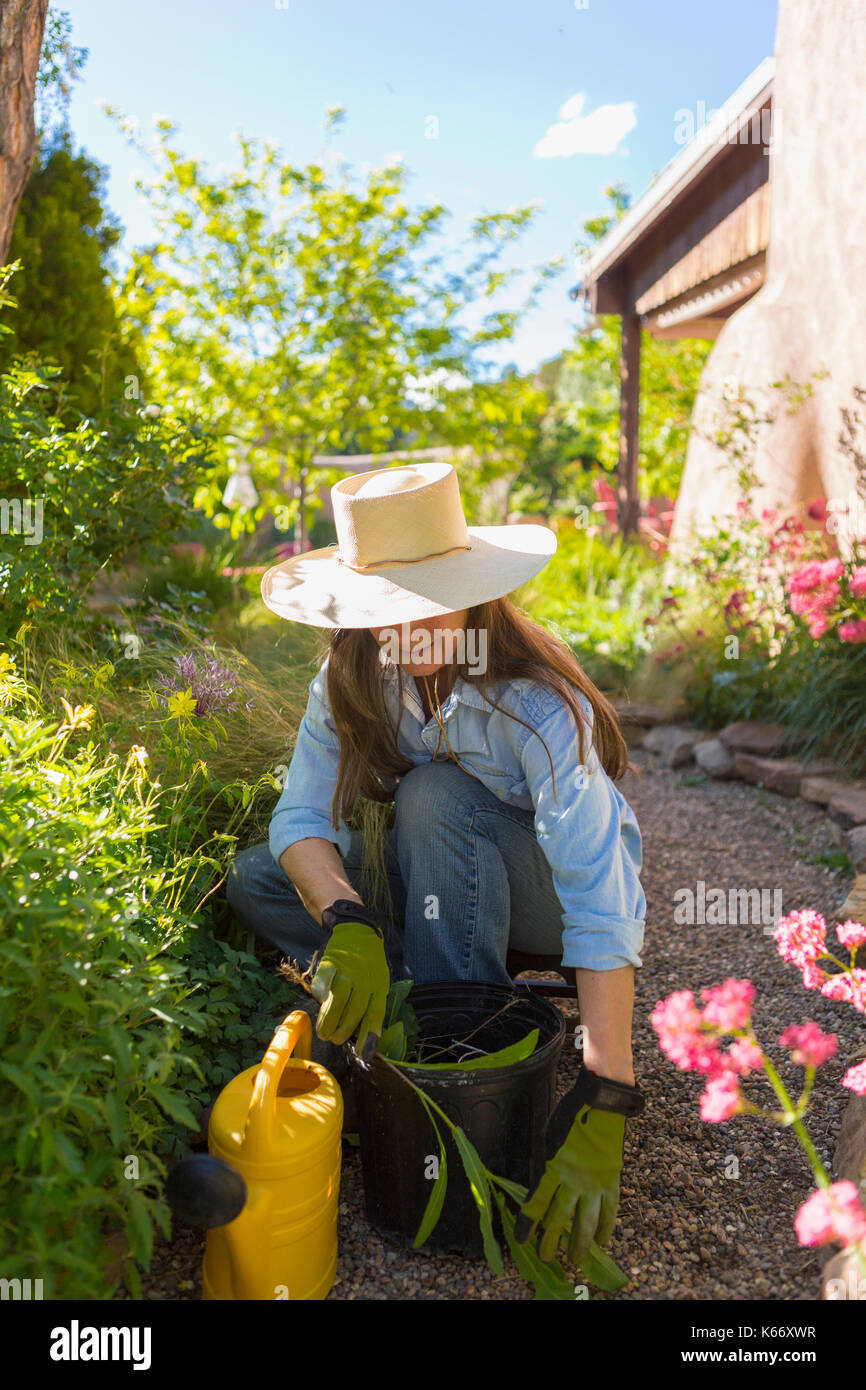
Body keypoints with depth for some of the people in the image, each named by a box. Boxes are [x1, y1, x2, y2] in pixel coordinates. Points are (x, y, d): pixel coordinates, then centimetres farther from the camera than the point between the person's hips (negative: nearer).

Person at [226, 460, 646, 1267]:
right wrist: (348, 921, -39)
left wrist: (602, 1104, -43)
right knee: (256, 881, -13)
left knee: (435, 796, -34)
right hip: (447, 886, 5)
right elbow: (301, 815, -18)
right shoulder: (351, 681, -14)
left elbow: (602, 905, -37)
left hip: (551, 888, -4)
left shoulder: (537, 704, -31)